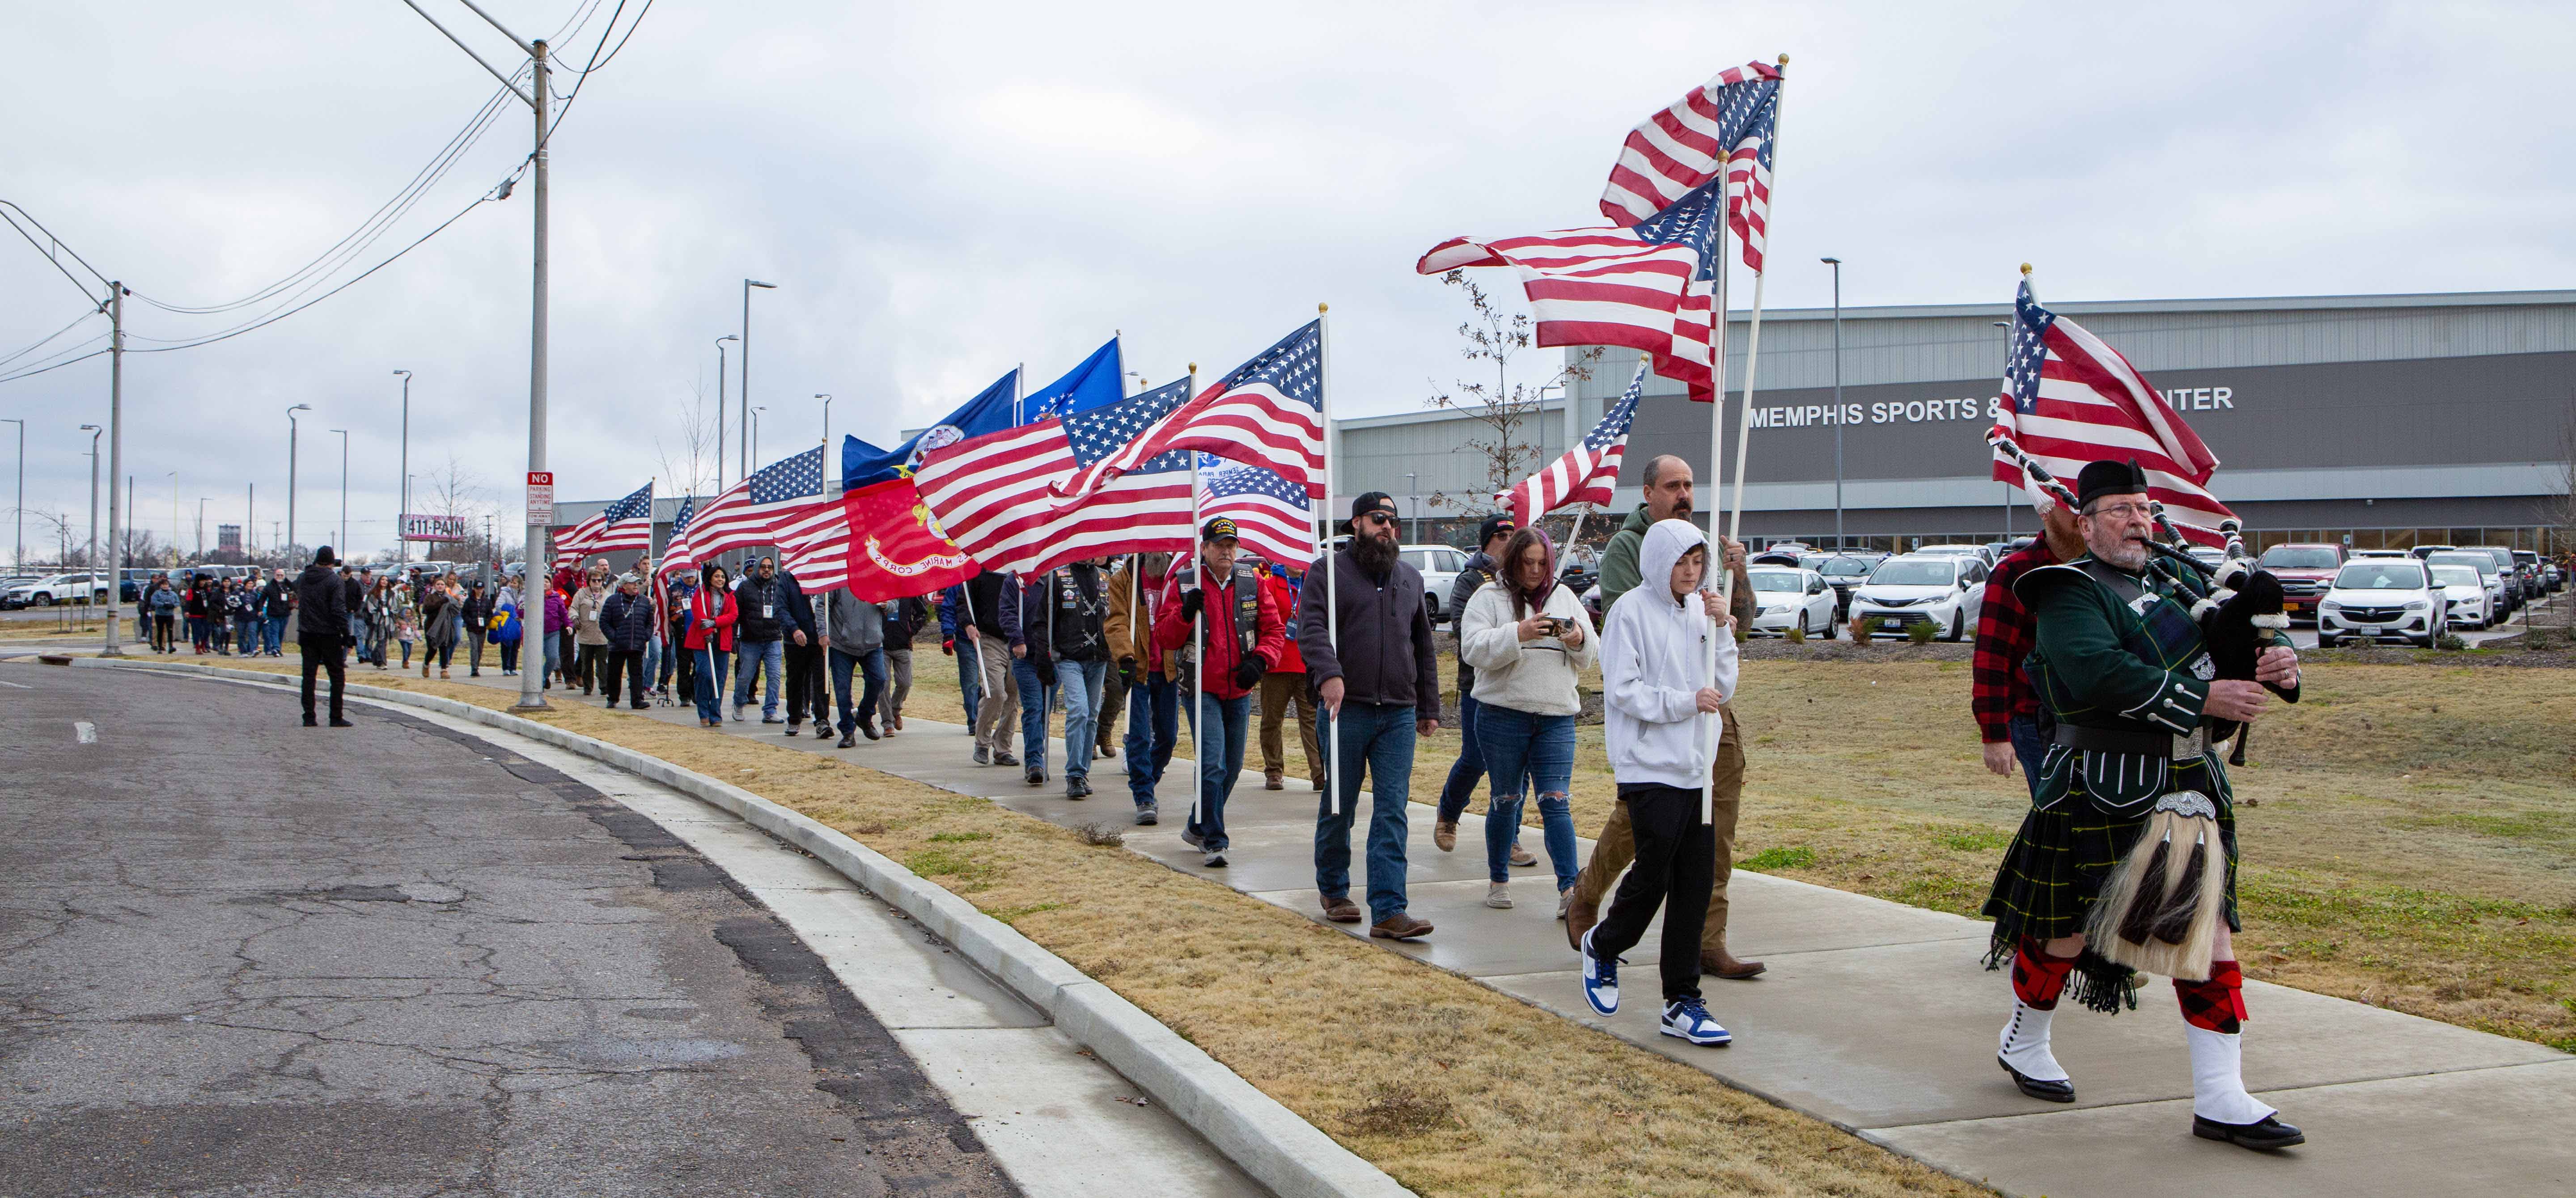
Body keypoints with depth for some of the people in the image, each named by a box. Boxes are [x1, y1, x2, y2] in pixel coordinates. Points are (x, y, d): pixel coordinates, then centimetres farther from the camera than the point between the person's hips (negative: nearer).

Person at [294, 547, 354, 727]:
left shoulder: (302, 579, 7)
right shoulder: (334, 580, -11)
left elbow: (300, 603, 19)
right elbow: (339, 611, -15)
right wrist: (346, 636, -13)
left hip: (307, 634, 5)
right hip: (329, 635, -5)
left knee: (309, 675, 8)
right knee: (337, 675, 3)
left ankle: (309, 717, 6)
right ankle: (336, 717, 1)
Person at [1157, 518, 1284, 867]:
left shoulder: (1252, 584, 5)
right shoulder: (1183, 585, -2)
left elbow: (1275, 629, 7)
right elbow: (1164, 639, -3)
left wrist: (1259, 659, -10)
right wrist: (1185, 613, -21)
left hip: (1240, 691, 4)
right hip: (1202, 690, -4)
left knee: (1232, 767, 13)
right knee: (1213, 765, -15)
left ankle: (1198, 827, 33)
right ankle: (1214, 841, -9)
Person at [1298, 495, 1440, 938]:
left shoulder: (1410, 578, 17)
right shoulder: (1330, 572, 2)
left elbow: (1424, 647, 21)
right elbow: (1311, 627, -13)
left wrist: (1429, 708, 19)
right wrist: (1328, 673, -30)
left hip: (1399, 715, 3)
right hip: (1345, 709, -3)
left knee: (1392, 812, -4)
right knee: (1338, 807, 8)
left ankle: (1388, 911, -7)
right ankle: (1334, 892, 27)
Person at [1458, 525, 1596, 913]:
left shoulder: (1564, 597, 13)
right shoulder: (1489, 597, 1)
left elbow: (1589, 657, 15)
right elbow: (1473, 649, -12)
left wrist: (1579, 641, -8)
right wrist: (1518, 634, -24)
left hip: (1557, 717, 2)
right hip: (1503, 716, -2)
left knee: (1555, 802, -6)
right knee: (1506, 800, 8)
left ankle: (1570, 889, -10)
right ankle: (1498, 880, 23)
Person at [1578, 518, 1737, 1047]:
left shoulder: (1700, 612, 12)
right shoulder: (1631, 611, -6)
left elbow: (1722, 689, 11)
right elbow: (1623, 690, -11)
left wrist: (1722, 633, -1)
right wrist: (1685, 702, -16)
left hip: (1696, 769, 6)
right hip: (1649, 768, -6)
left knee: (1696, 883, 4)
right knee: (1654, 875, -4)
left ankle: (1682, 1004, 10)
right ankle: (1603, 946, 26)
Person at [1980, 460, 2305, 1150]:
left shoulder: (2173, 582, 15)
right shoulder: (2070, 594, -8)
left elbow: (2250, 632, 19)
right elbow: (2100, 674, -25)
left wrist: (2279, 660, -5)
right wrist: (2203, 699, -25)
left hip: (2189, 783, 7)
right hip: (2103, 788, -6)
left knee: (2208, 926, 2)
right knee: (2069, 924, 6)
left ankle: (2221, 1099, 6)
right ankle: (2023, 1043, 31)